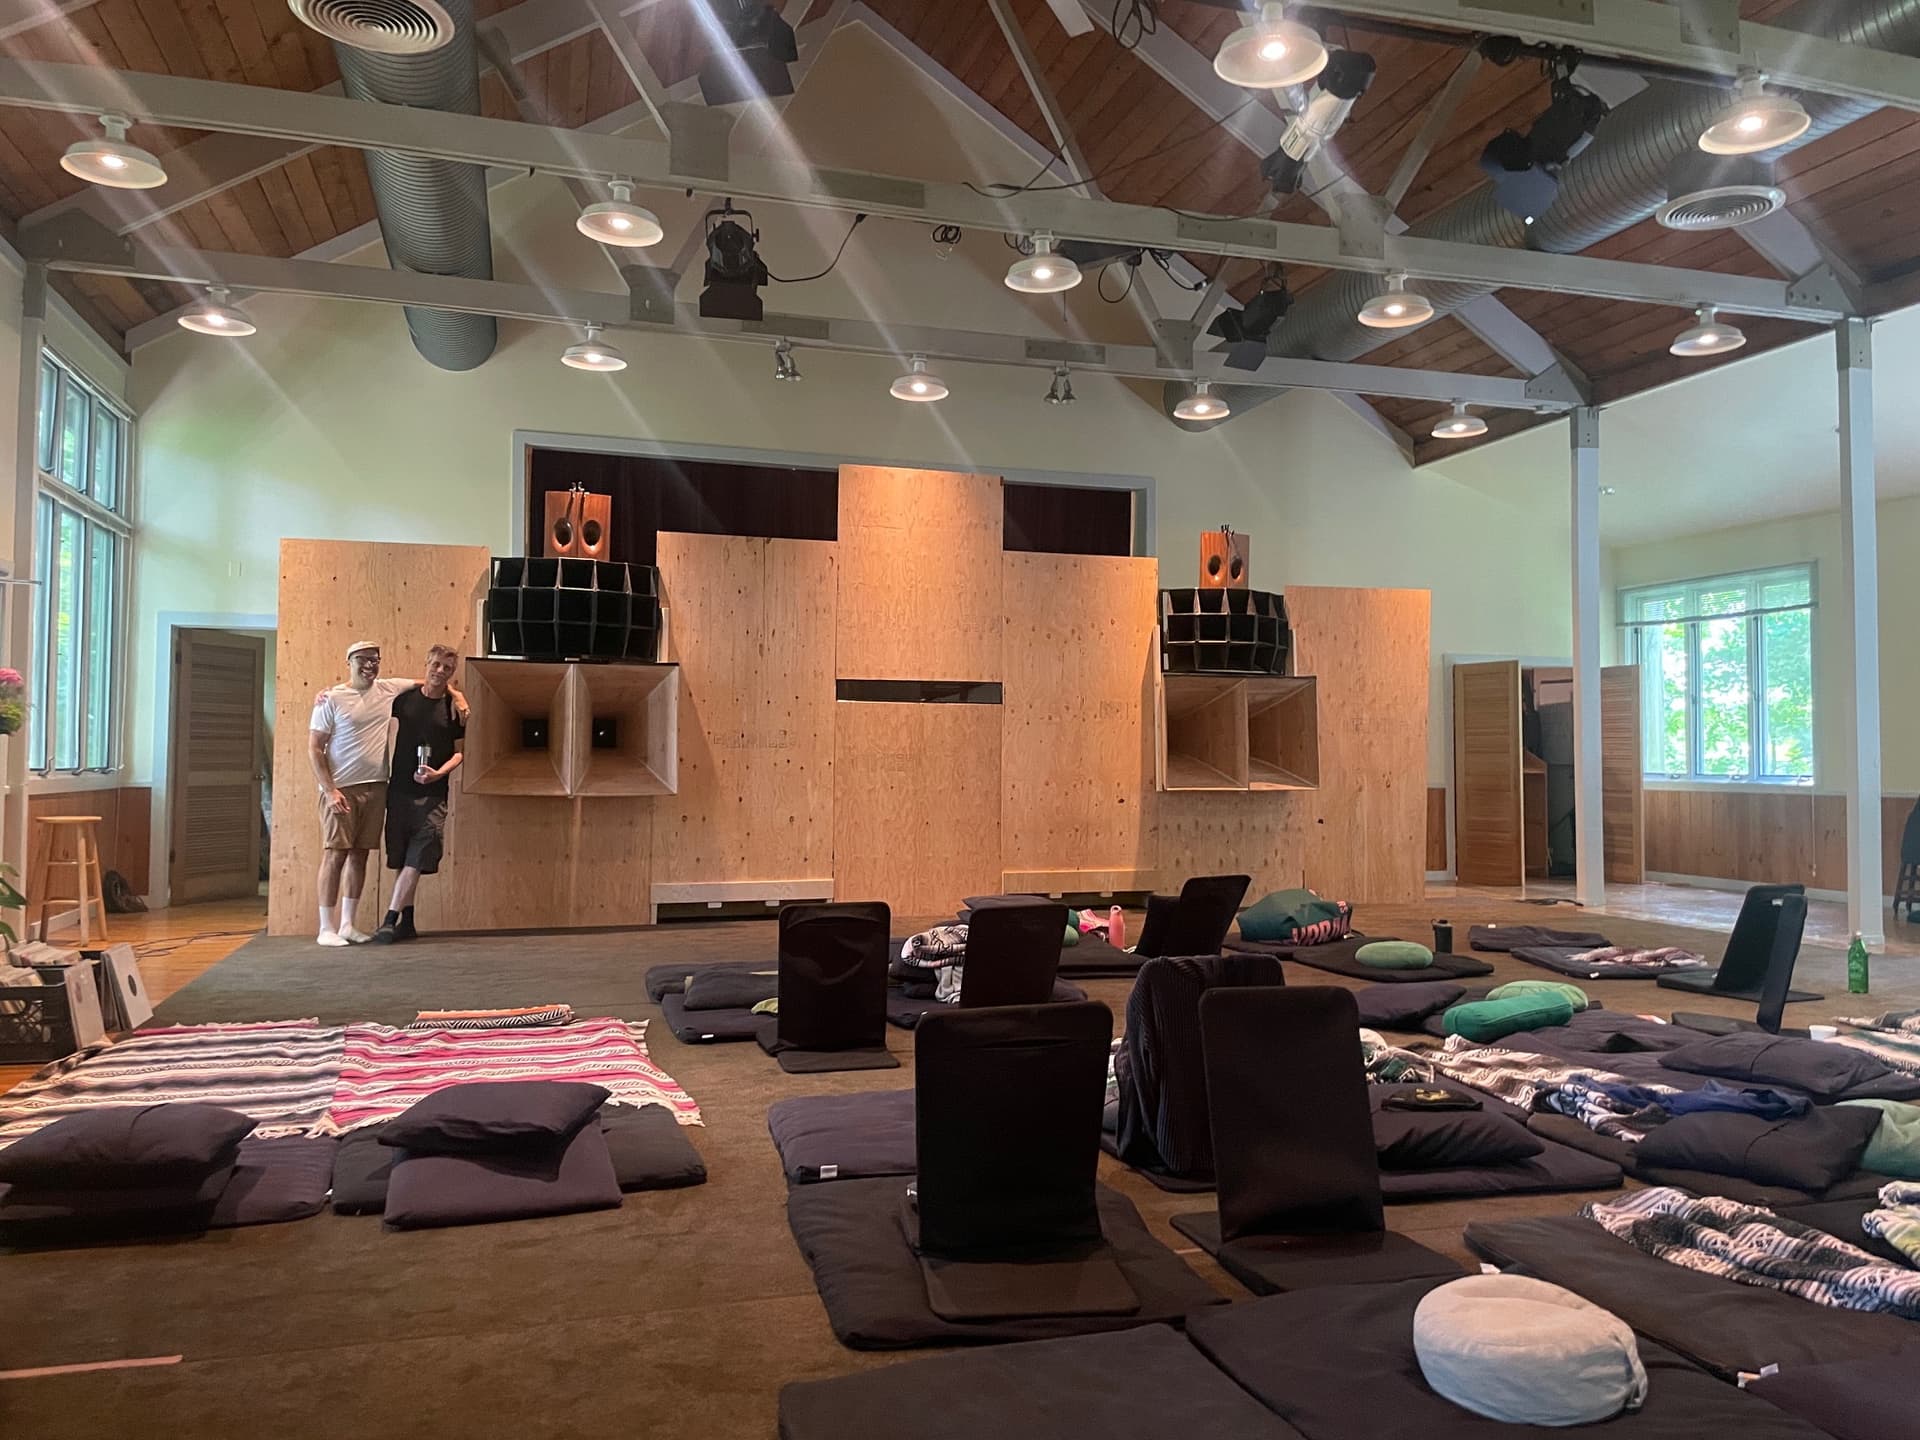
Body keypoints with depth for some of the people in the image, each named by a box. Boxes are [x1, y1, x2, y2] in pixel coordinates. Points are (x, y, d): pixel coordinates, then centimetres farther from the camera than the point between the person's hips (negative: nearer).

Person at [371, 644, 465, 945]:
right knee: (402, 859, 8)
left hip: (432, 795, -3)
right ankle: (407, 922, 17)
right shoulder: (405, 697, 5)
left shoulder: (456, 708, 0)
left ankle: (390, 920, -8)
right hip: (399, 789, 3)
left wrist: (438, 773, -15)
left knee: (416, 860, -10)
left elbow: (460, 752, 2)